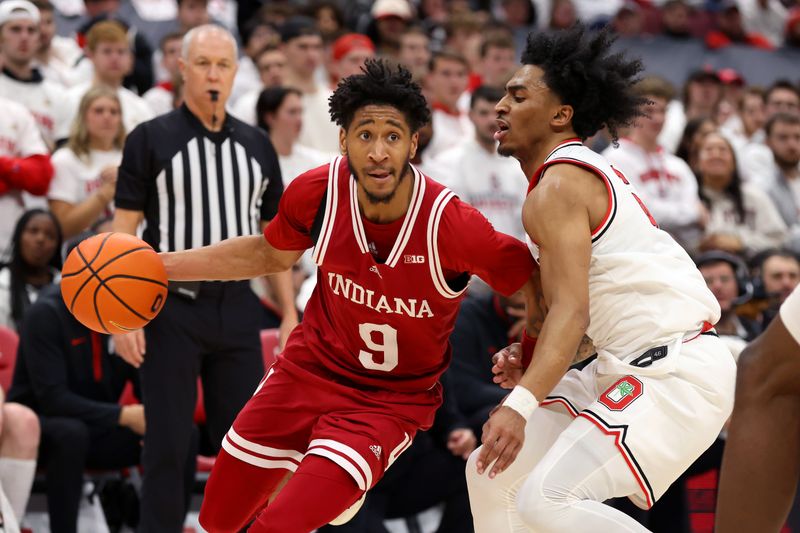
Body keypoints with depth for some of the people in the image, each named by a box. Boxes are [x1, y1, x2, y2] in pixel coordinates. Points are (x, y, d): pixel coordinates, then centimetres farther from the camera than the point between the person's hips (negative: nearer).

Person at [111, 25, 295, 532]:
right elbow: (124, 229, -4)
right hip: (172, 309, -4)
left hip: (237, 307, 4)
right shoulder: (151, 139, -2)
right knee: (168, 445, -1)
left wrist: (290, 313, 8)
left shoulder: (257, 146, 10)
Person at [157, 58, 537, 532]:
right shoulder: (316, 193, -17)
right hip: (310, 368, 4)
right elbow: (271, 254, 6)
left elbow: (534, 283, -12)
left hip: (392, 399, -4)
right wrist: (164, 266, 4)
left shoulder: (452, 226, -28)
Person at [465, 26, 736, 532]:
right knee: (492, 472, 12)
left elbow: (571, 310, -24)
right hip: (632, 365, 11)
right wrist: (533, 365, 12)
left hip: (675, 376, -11)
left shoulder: (557, 186, -11)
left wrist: (521, 405, -35)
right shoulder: (590, 173, 20)